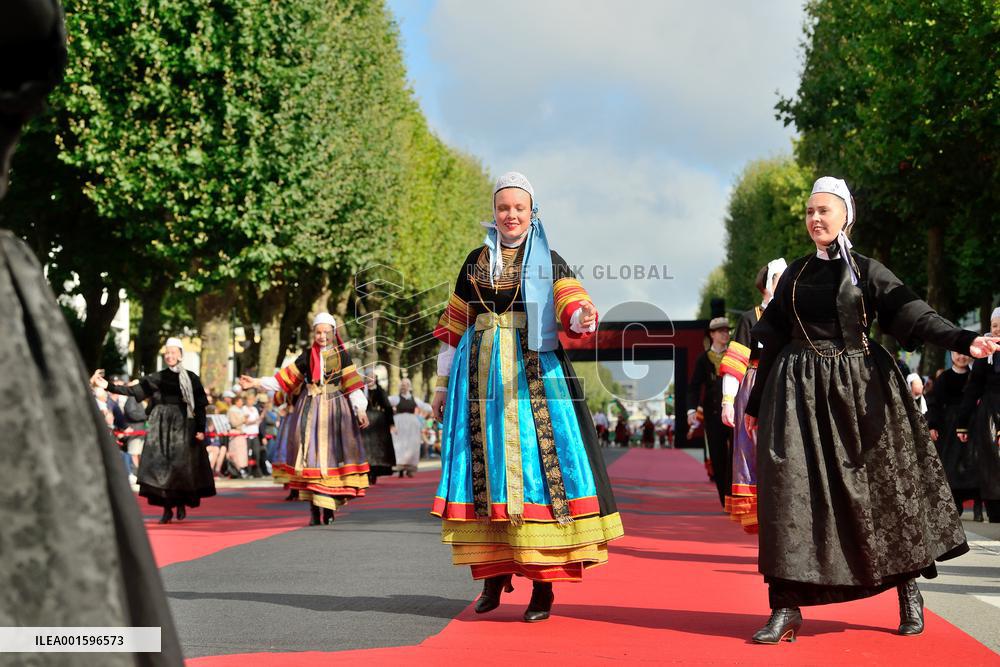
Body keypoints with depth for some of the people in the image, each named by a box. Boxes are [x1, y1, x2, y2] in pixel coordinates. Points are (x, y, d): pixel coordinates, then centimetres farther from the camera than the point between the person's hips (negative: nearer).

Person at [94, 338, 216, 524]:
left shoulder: (191, 378, 3)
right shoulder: (156, 378, 7)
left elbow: (200, 406, 1)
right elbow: (133, 391, 2)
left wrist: (200, 429, -8)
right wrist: (108, 386, -8)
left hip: (183, 426, -2)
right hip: (161, 426, 2)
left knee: (182, 465, -5)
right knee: (160, 465, -5)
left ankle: (181, 503, 14)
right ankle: (167, 508, 1)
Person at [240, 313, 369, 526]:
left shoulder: (341, 355, 3)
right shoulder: (307, 356, 10)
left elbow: (352, 384, -2)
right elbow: (284, 379, 9)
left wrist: (360, 410, -11)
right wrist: (257, 382, 4)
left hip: (335, 410, -2)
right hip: (310, 410, 2)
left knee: (330, 455, -6)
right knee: (310, 453, -3)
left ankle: (328, 508, -2)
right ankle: (314, 511, -2)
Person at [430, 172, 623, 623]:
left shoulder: (549, 261, 5)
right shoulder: (477, 261, 14)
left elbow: (570, 306, -12)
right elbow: (454, 326, 17)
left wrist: (582, 318, -36)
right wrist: (443, 383, 14)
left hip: (534, 376, -3)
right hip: (480, 376, 3)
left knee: (537, 463, -9)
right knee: (485, 464, 1)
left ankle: (543, 585, -6)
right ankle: (494, 575, 12)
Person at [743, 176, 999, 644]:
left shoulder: (867, 271, 3)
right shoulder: (794, 275, 12)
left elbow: (913, 315, -8)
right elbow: (774, 342, 16)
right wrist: (756, 403, 18)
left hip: (859, 387, -2)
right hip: (799, 392, 2)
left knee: (883, 485, 1)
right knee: (793, 488, -8)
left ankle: (908, 587, 17)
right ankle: (787, 607, -7)